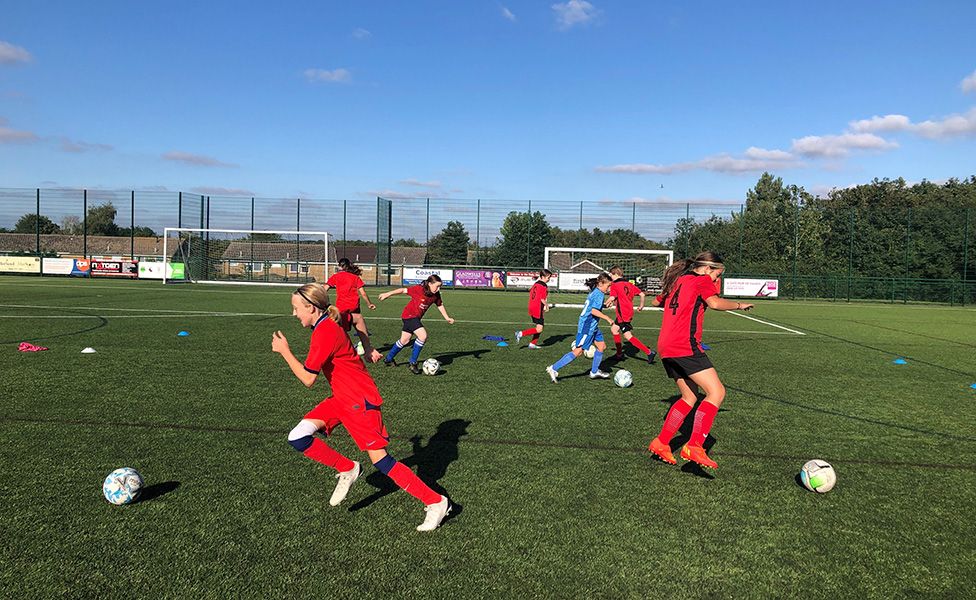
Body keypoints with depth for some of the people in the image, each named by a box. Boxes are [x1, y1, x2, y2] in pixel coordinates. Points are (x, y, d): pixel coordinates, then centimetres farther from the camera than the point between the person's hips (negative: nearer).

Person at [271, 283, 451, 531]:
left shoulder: (325, 333, -21)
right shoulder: (326, 325, 8)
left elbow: (308, 379, -21)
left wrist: (284, 351, -12)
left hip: (360, 402, -9)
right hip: (342, 398, 9)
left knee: (380, 460, -7)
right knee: (298, 437, -3)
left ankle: (436, 503, 3)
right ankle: (347, 470, 14)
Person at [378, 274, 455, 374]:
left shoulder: (436, 295, -6)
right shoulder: (419, 289, -24)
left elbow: (440, 305, 10)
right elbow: (403, 290, -15)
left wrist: (447, 318, 8)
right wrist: (387, 294, -8)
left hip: (416, 317, 8)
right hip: (409, 315, -8)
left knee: (404, 341, 17)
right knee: (423, 336, -22)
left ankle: (388, 359, 35)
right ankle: (413, 363, -10)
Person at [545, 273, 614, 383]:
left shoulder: (594, 292, 13)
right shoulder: (599, 294, -16)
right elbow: (594, 311, -25)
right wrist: (607, 318, -20)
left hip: (592, 326, 10)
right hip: (588, 327, -10)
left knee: (601, 346, 15)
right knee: (578, 351, -9)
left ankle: (594, 372, 26)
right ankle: (554, 369, -8)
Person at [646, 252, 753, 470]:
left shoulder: (677, 281, 23)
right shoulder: (702, 280, 1)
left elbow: (656, 301, 38)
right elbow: (715, 303, -17)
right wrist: (739, 305, -2)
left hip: (665, 348, 9)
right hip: (685, 346, -9)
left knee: (690, 397, 18)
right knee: (717, 392, -9)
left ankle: (661, 443, 16)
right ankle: (694, 446, -18)